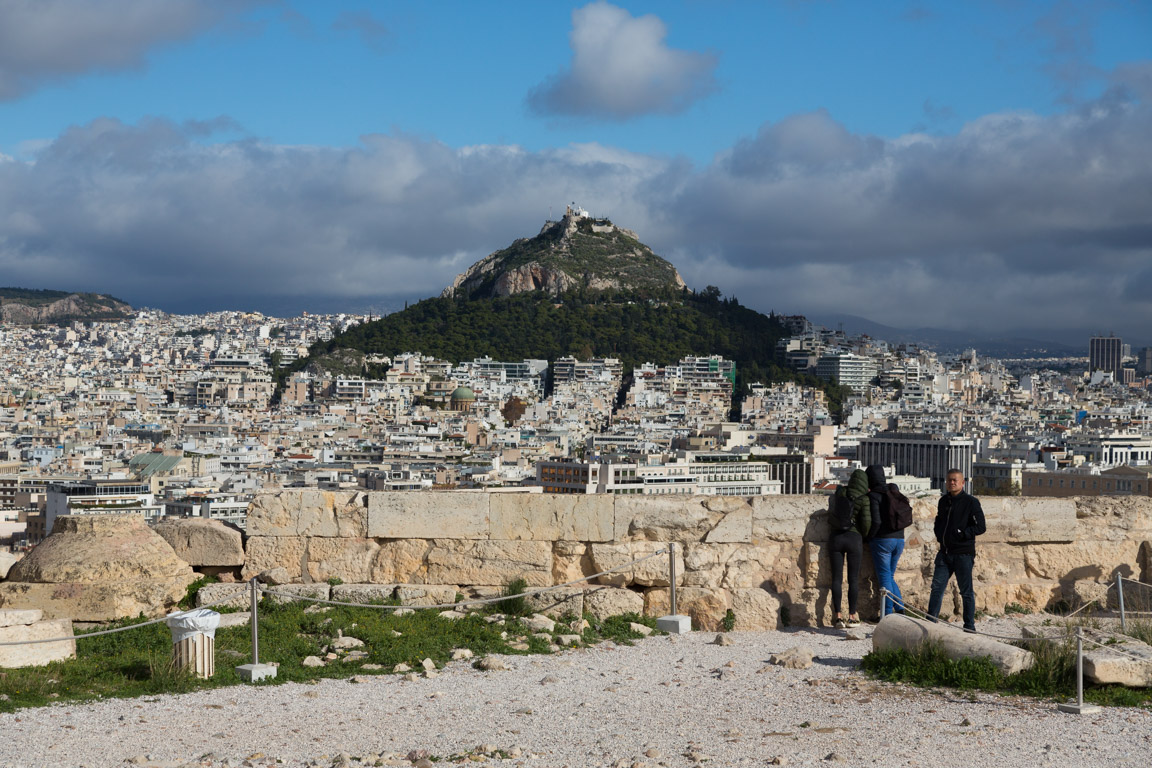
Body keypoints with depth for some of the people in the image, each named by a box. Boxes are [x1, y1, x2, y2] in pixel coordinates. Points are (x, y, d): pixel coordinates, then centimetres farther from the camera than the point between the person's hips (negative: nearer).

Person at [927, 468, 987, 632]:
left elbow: (981, 527, -9)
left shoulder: (971, 502, -6)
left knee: (966, 591, 2)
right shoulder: (943, 501, 13)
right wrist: (939, 534, 8)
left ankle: (969, 626, 9)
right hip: (945, 552, 6)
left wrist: (961, 534, -15)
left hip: (963, 553, -6)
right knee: (937, 587, 3)